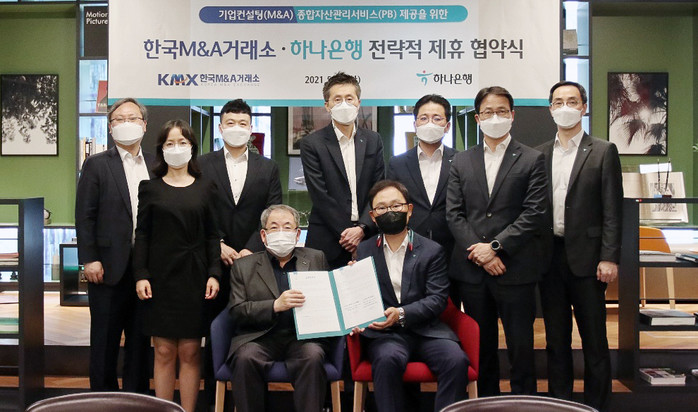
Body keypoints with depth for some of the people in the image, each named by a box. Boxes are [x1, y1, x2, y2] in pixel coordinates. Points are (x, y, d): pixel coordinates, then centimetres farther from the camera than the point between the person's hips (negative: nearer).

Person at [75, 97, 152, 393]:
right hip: (110, 267, -3)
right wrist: (90, 259, -11)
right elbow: (84, 215, -4)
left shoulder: (156, 165, 9)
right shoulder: (96, 165, 0)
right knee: (105, 338, 7)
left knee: (141, 337, 12)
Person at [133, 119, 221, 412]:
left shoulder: (204, 188, 8)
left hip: (194, 278, 1)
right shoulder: (150, 187, 6)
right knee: (164, 353, 1)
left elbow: (212, 236, 7)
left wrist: (214, 274, -2)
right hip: (161, 278, 0)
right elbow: (142, 234, 4)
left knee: (190, 353, 2)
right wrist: (140, 275, -5)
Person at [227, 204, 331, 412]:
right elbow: (237, 312, -1)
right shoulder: (244, 266, 11)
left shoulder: (316, 259, 16)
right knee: (245, 358, -31)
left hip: (303, 336, 0)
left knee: (313, 356, -32)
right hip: (260, 337, 0)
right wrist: (275, 305, -16)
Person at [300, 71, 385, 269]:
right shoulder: (312, 143, -1)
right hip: (328, 243, -3)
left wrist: (362, 228, -7)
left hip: (367, 237, 3)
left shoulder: (373, 140, 10)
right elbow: (320, 196, -6)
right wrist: (347, 233, -10)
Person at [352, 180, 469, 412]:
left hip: (426, 330, 1)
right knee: (388, 359, -34)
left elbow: (437, 299, -2)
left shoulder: (432, 251, 6)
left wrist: (402, 314, -19)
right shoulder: (364, 251, 12)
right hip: (384, 332, 0)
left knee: (456, 360, -28)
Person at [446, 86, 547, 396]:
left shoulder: (531, 160, 3)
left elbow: (534, 213, -6)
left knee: (521, 347, 3)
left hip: (515, 269, -3)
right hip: (472, 269, 3)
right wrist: (479, 253, -8)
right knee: (481, 347, 12)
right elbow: (454, 214, 4)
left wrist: (494, 247, -13)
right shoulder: (461, 162, 11)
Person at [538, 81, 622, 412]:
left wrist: (609, 258, -11)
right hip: (550, 257, 3)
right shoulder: (539, 155, 9)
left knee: (594, 339, 4)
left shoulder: (603, 152, 0)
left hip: (586, 257, -3)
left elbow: (612, 210, -4)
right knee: (556, 338, 12)